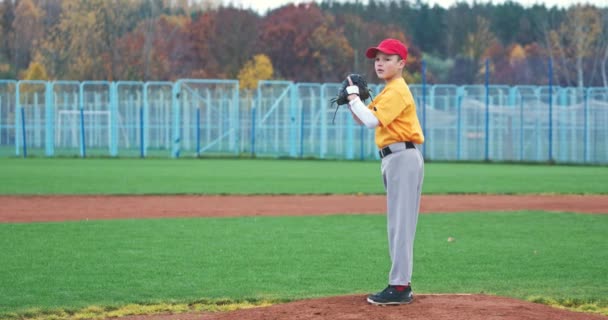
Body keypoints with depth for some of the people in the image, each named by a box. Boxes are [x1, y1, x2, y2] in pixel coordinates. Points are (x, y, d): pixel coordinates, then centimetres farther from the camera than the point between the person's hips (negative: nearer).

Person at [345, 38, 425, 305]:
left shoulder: (397, 91, -12)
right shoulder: (388, 91, 19)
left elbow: (371, 121, -22)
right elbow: (361, 119, 22)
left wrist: (354, 98, -9)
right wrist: (352, 99, 5)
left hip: (403, 158, -11)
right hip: (393, 159, 11)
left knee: (401, 224, -11)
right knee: (396, 224, 13)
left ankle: (399, 288, -11)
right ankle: (401, 284, 19)